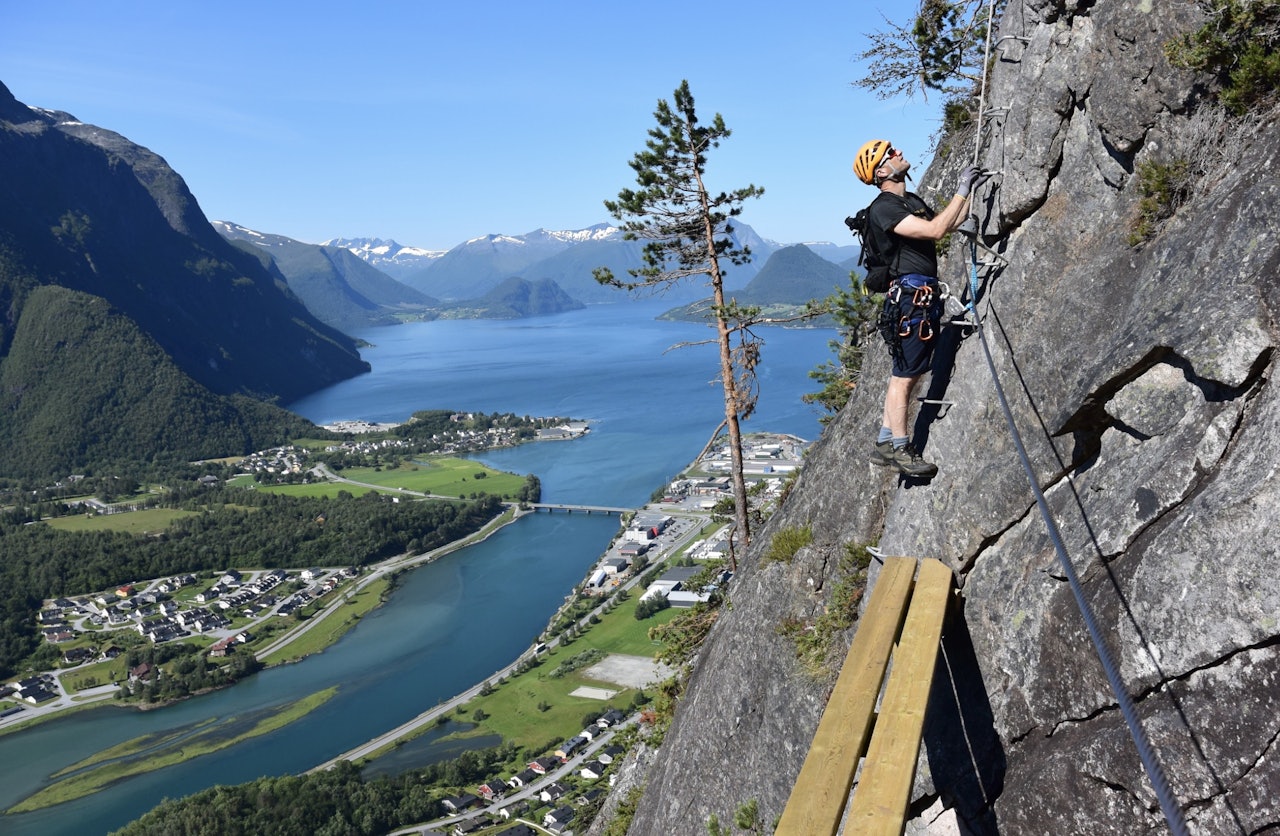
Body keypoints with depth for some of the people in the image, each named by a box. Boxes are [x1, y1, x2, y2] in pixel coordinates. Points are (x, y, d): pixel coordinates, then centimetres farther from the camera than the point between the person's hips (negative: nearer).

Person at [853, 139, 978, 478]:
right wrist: (961, 190, -15)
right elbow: (934, 230, -21)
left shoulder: (913, 201, 19)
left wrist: (972, 190, 21)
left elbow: (951, 223, 28)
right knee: (904, 375, -7)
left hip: (926, 295, 10)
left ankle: (885, 443, 17)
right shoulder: (883, 208, -12)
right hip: (910, 294, -10)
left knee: (909, 373, 11)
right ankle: (899, 448, -1)